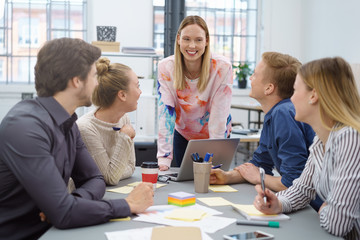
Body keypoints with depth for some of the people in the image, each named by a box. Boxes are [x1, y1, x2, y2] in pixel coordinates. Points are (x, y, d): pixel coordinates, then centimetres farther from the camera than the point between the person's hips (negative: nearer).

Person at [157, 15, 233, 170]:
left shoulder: (222, 68, -25)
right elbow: (166, 112, -23)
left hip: (216, 136, -1)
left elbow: (219, 116, -26)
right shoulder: (166, 67, -20)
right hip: (183, 135, 2)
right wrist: (164, 158, -29)